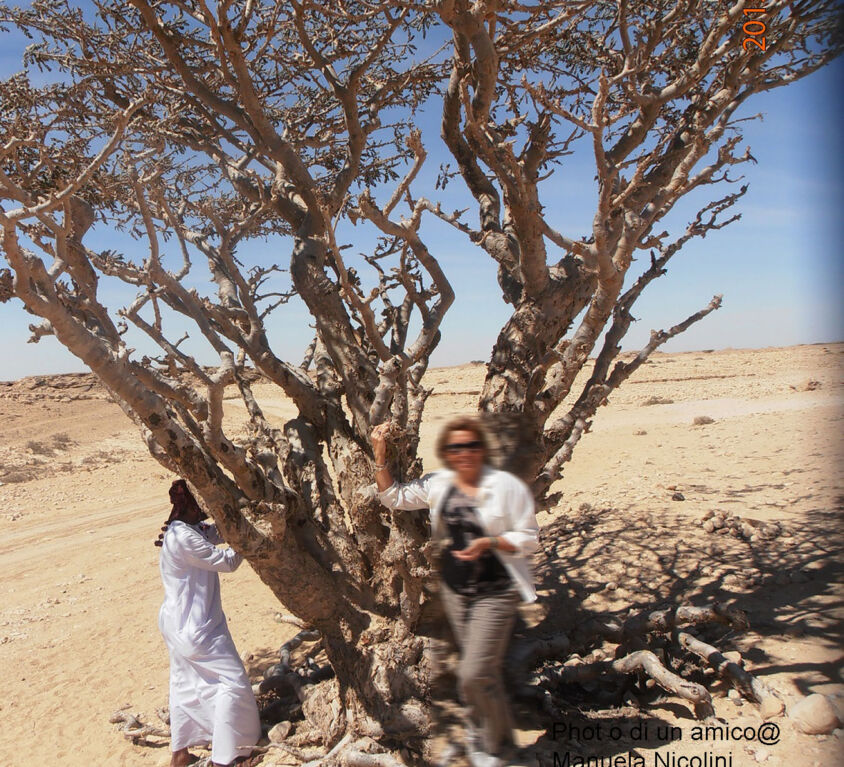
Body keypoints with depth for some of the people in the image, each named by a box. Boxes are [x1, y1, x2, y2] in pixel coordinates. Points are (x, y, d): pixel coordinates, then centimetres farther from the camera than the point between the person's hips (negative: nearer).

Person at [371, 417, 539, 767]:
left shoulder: (507, 486, -13)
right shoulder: (438, 484, 1)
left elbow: (529, 538, -9)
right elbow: (394, 497, 7)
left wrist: (489, 543, -25)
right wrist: (380, 457, -6)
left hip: (494, 593, -5)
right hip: (454, 589, 5)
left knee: (473, 674, -9)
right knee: (482, 671, 19)